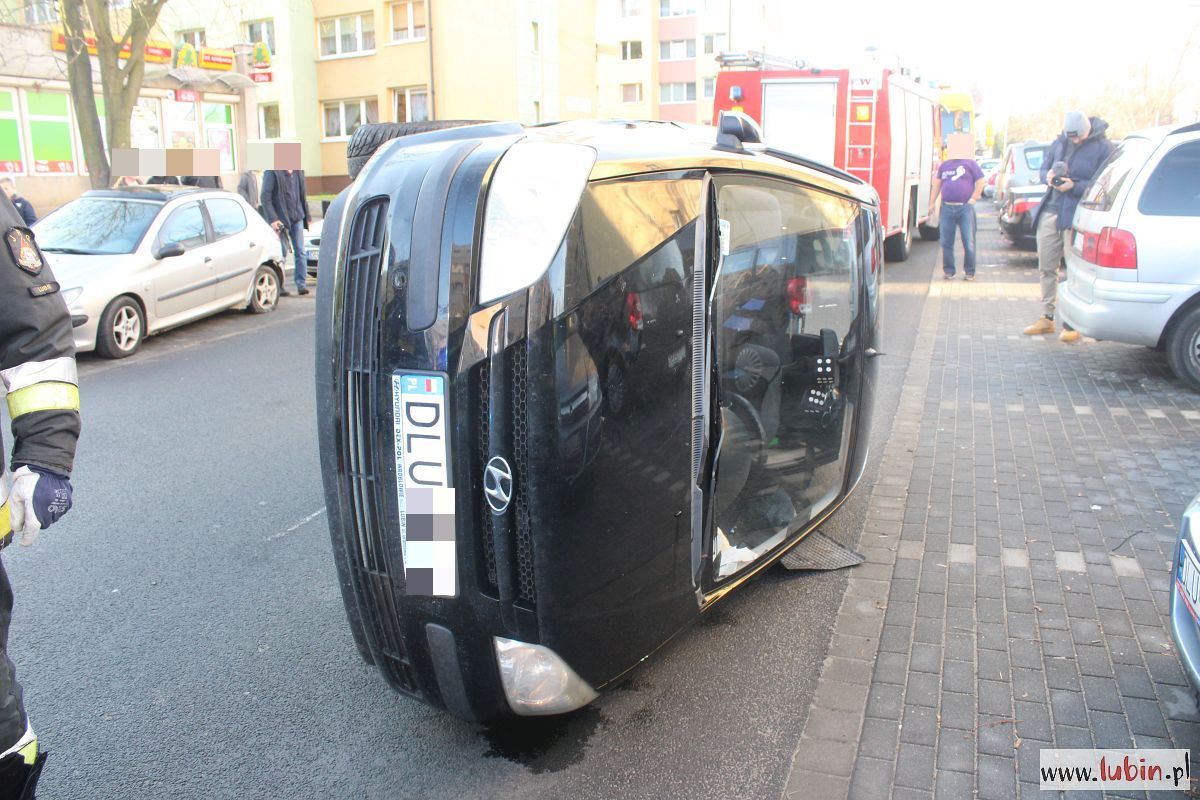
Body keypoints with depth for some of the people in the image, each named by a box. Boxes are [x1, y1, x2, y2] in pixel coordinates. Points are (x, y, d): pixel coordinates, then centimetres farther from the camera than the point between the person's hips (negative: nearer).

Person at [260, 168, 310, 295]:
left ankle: (301, 284, 4)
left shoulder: (299, 171, 10)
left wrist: (307, 217, 14)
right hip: (281, 219, -5)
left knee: (300, 252, 1)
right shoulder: (272, 172, -8)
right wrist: (272, 219, -17)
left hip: (297, 218, 5)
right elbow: (265, 197, -10)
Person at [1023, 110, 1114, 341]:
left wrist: (1074, 186, -22)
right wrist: (1048, 177, -7)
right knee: (1047, 268, 11)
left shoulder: (1103, 147, -6)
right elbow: (1043, 168, 17)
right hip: (1051, 210, 6)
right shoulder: (1060, 142, 10)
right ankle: (1047, 318, 22)